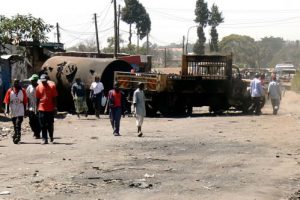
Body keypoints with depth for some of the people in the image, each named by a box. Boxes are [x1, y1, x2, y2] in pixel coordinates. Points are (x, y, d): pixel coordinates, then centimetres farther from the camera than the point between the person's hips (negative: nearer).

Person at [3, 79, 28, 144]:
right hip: (12, 111, 2)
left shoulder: (23, 91, 2)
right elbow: (7, 101, 2)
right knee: (15, 125, 11)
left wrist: (25, 111, 6)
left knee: (18, 125, -14)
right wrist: (7, 109, -6)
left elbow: (25, 102, 6)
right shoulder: (10, 91, 2)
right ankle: (17, 136, 26)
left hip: (20, 112, -2)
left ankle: (17, 137, -16)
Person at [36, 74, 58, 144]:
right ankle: (44, 139, 5)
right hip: (42, 109, 1)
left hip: (50, 109, -1)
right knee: (43, 125, 1)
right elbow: (37, 98, 7)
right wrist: (37, 108, 5)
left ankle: (51, 137, 26)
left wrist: (54, 107, -4)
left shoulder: (52, 86, -4)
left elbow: (54, 97, 0)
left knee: (50, 125, 6)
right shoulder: (39, 87, 1)